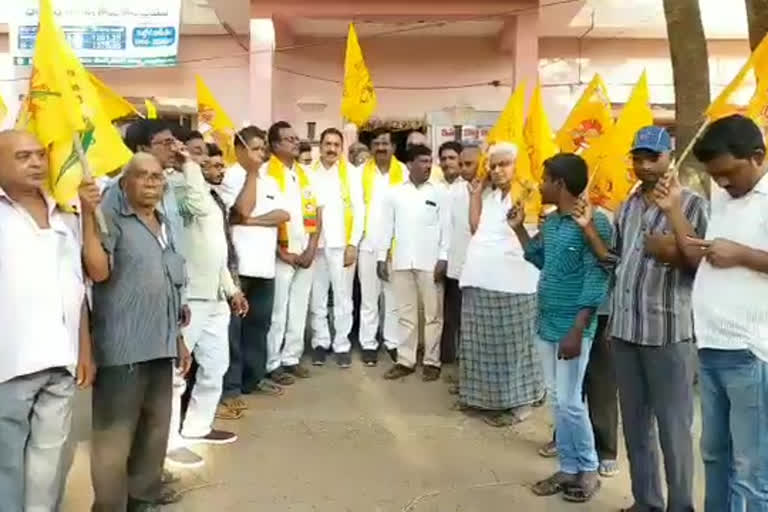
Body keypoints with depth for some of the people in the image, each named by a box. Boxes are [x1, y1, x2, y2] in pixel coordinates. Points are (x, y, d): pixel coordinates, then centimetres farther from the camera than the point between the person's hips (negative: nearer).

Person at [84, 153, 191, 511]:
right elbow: (99, 270, -23)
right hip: (123, 347, -8)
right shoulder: (111, 219, -6)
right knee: (115, 432, -1)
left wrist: (178, 339, 20)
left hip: (159, 345, 8)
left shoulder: (164, 226, 16)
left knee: (156, 425, 18)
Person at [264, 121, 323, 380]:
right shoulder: (265, 172, -7)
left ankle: (292, 358, 23)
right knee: (277, 312, 1)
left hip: (306, 255, 6)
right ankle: (273, 364, 11)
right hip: (281, 255, -5)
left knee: (299, 311, 11)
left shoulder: (305, 173, 12)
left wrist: (311, 249, -1)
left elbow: (316, 213, 10)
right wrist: (283, 253, -12)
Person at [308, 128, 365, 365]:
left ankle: (342, 344, 13)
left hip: (342, 244, -1)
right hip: (315, 244, 1)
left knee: (342, 297, 3)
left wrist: (353, 244, -5)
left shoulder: (352, 173, 3)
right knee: (317, 298, 7)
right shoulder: (309, 172, 6)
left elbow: (359, 210, 1)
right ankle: (320, 342, 19)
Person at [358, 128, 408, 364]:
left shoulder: (403, 172, 4)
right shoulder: (362, 172, 5)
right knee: (368, 297, 6)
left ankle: (393, 342, 15)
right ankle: (368, 343, 14)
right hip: (368, 244, 0)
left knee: (394, 297, 5)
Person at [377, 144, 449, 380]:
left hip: (430, 261, -1)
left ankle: (432, 361, 15)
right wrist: (382, 257, 3)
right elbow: (387, 226, 8)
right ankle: (405, 360, 17)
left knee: (433, 313, 5)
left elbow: (446, 226, -1)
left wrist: (443, 258, -8)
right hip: (402, 261, 2)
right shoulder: (394, 193, 7)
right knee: (406, 313, 9)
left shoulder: (439, 192, 2)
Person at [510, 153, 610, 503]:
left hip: (572, 328, -8)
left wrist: (577, 330, -21)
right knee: (556, 400, 13)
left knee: (569, 402, -2)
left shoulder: (594, 222, -15)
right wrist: (518, 228, 12)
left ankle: (588, 470, 19)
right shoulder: (550, 221, 8)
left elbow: (597, 281, -18)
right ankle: (569, 469, 25)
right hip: (545, 324, 8)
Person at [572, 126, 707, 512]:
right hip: (624, 330, 6)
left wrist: (672, 212, -21)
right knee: (635, 425, 16)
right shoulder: (626, 208, 13)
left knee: (673, 429, 4)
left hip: (668, 332, -6)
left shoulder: (691, 204, -4)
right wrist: (589, 229, 5)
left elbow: (703, 264, -12)